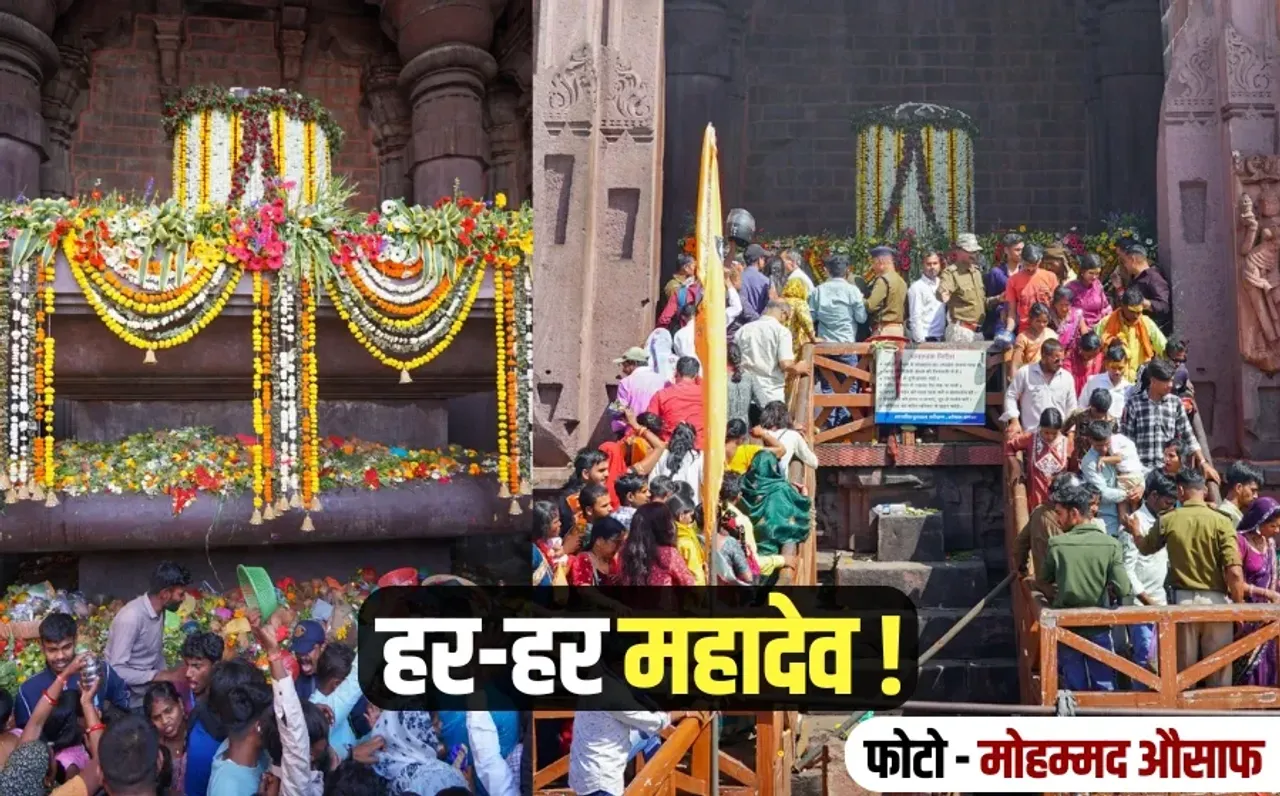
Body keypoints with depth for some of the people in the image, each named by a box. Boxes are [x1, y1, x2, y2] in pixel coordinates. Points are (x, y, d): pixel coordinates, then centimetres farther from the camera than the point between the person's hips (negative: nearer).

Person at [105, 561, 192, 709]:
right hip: (126, 699, -7)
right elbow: (117, 670, -27)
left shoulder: (159, 612, -2)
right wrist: (163, 676, -26)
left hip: (146, 694, 7)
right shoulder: (131, 617, -26)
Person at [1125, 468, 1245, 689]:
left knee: (1183, 668, 12)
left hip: (1183, 600, 2)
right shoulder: (1221, 522, -8)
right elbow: (1234, 572, -14)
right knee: (1219, 667, 8)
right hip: (1216, 600, -1)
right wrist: (1239, 605, -1)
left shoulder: (1168, 521, -1)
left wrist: (1134, 532, 39)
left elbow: (1145, 548, 19)